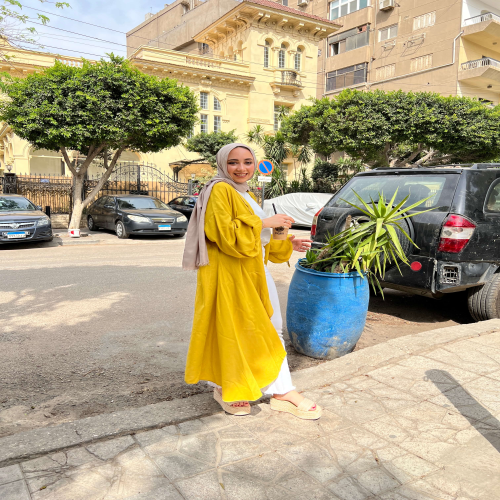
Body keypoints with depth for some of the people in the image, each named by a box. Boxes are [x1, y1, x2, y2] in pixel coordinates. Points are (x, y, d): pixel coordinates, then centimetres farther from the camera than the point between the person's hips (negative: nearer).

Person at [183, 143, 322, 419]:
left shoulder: (246, 195, 17)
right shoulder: (219, 191, -13)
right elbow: (228, 236, -24)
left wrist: (286, 245, 13)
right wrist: (264, 223, -20)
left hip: (253, 273, 10)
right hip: (229, 275, -10)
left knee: (269, 330, 12)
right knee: (232, 330, 2)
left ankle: (282, 392, 23)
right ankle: (228, 390, 22)